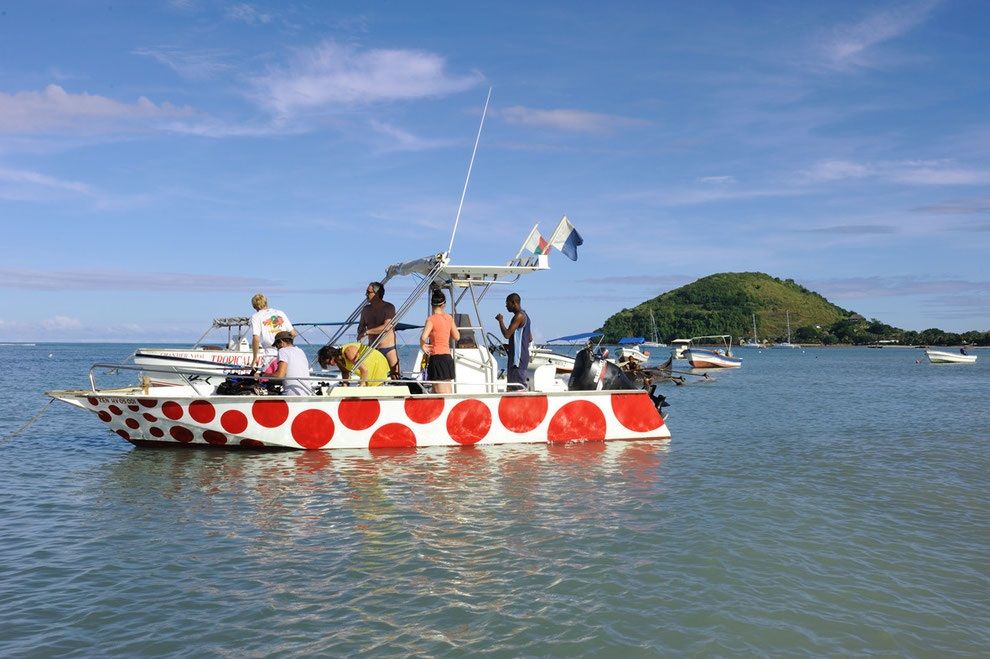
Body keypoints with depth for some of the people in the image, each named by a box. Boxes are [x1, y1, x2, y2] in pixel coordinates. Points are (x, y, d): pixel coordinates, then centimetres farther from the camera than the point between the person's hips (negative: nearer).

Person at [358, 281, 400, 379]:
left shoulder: (389, 307, -7)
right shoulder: (366, 309, 10)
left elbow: (386, 327, -20)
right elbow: (361, 327, 20)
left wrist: (367, 332, -20)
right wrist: (360, 334, -5)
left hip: (388, 348, -5)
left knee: (395, 376, -7)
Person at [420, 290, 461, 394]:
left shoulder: (432, 319, -11)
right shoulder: (449, 317, 7)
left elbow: (423, 337, -26)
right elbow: (457, 337, 16)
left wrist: (423, 346, -7)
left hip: (437, 358, -7)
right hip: (448, 357, 7)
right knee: (448, 395, 13)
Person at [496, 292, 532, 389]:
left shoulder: (519, 316, -14)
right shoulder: (524, 315, 18)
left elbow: (507, 334, -21)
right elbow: (530, 338, 23)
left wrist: (501, 320, -7)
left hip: (518, 356, -10)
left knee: (519, 385, -11)